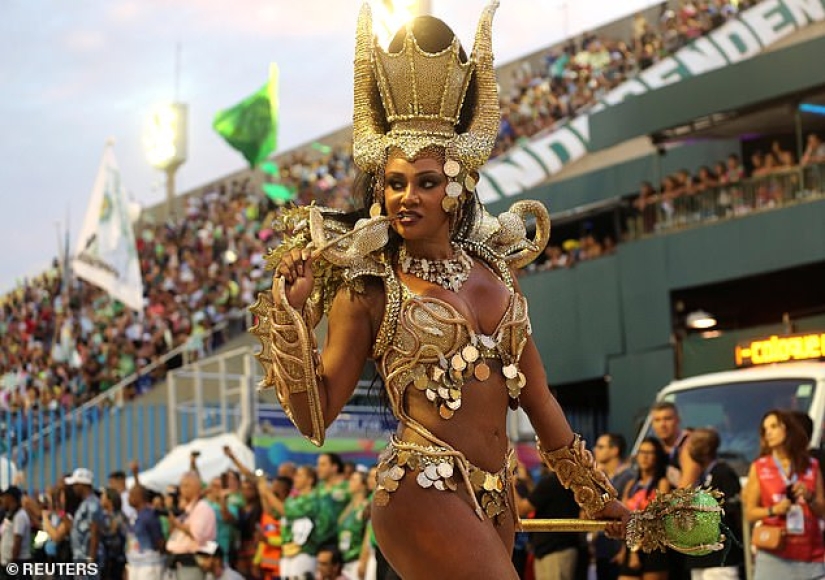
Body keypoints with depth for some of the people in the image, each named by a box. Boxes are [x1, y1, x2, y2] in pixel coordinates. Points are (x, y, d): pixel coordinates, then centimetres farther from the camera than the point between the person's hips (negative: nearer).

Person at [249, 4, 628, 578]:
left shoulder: (492, 270, 10)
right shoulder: (369, 288, -4)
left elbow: (537, 394, 16)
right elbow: (315, 417, -7)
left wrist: (596, 493, 21)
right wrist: (289, 310, -17)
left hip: (496, 496, 6)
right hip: (427, 492, -6)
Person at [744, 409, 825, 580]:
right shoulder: (759, 468, 5)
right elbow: (749, 513, 4)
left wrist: (809, 497, -8)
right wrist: (773, 510, -13)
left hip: (810, 553, 2)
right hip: (773, 554, -2)